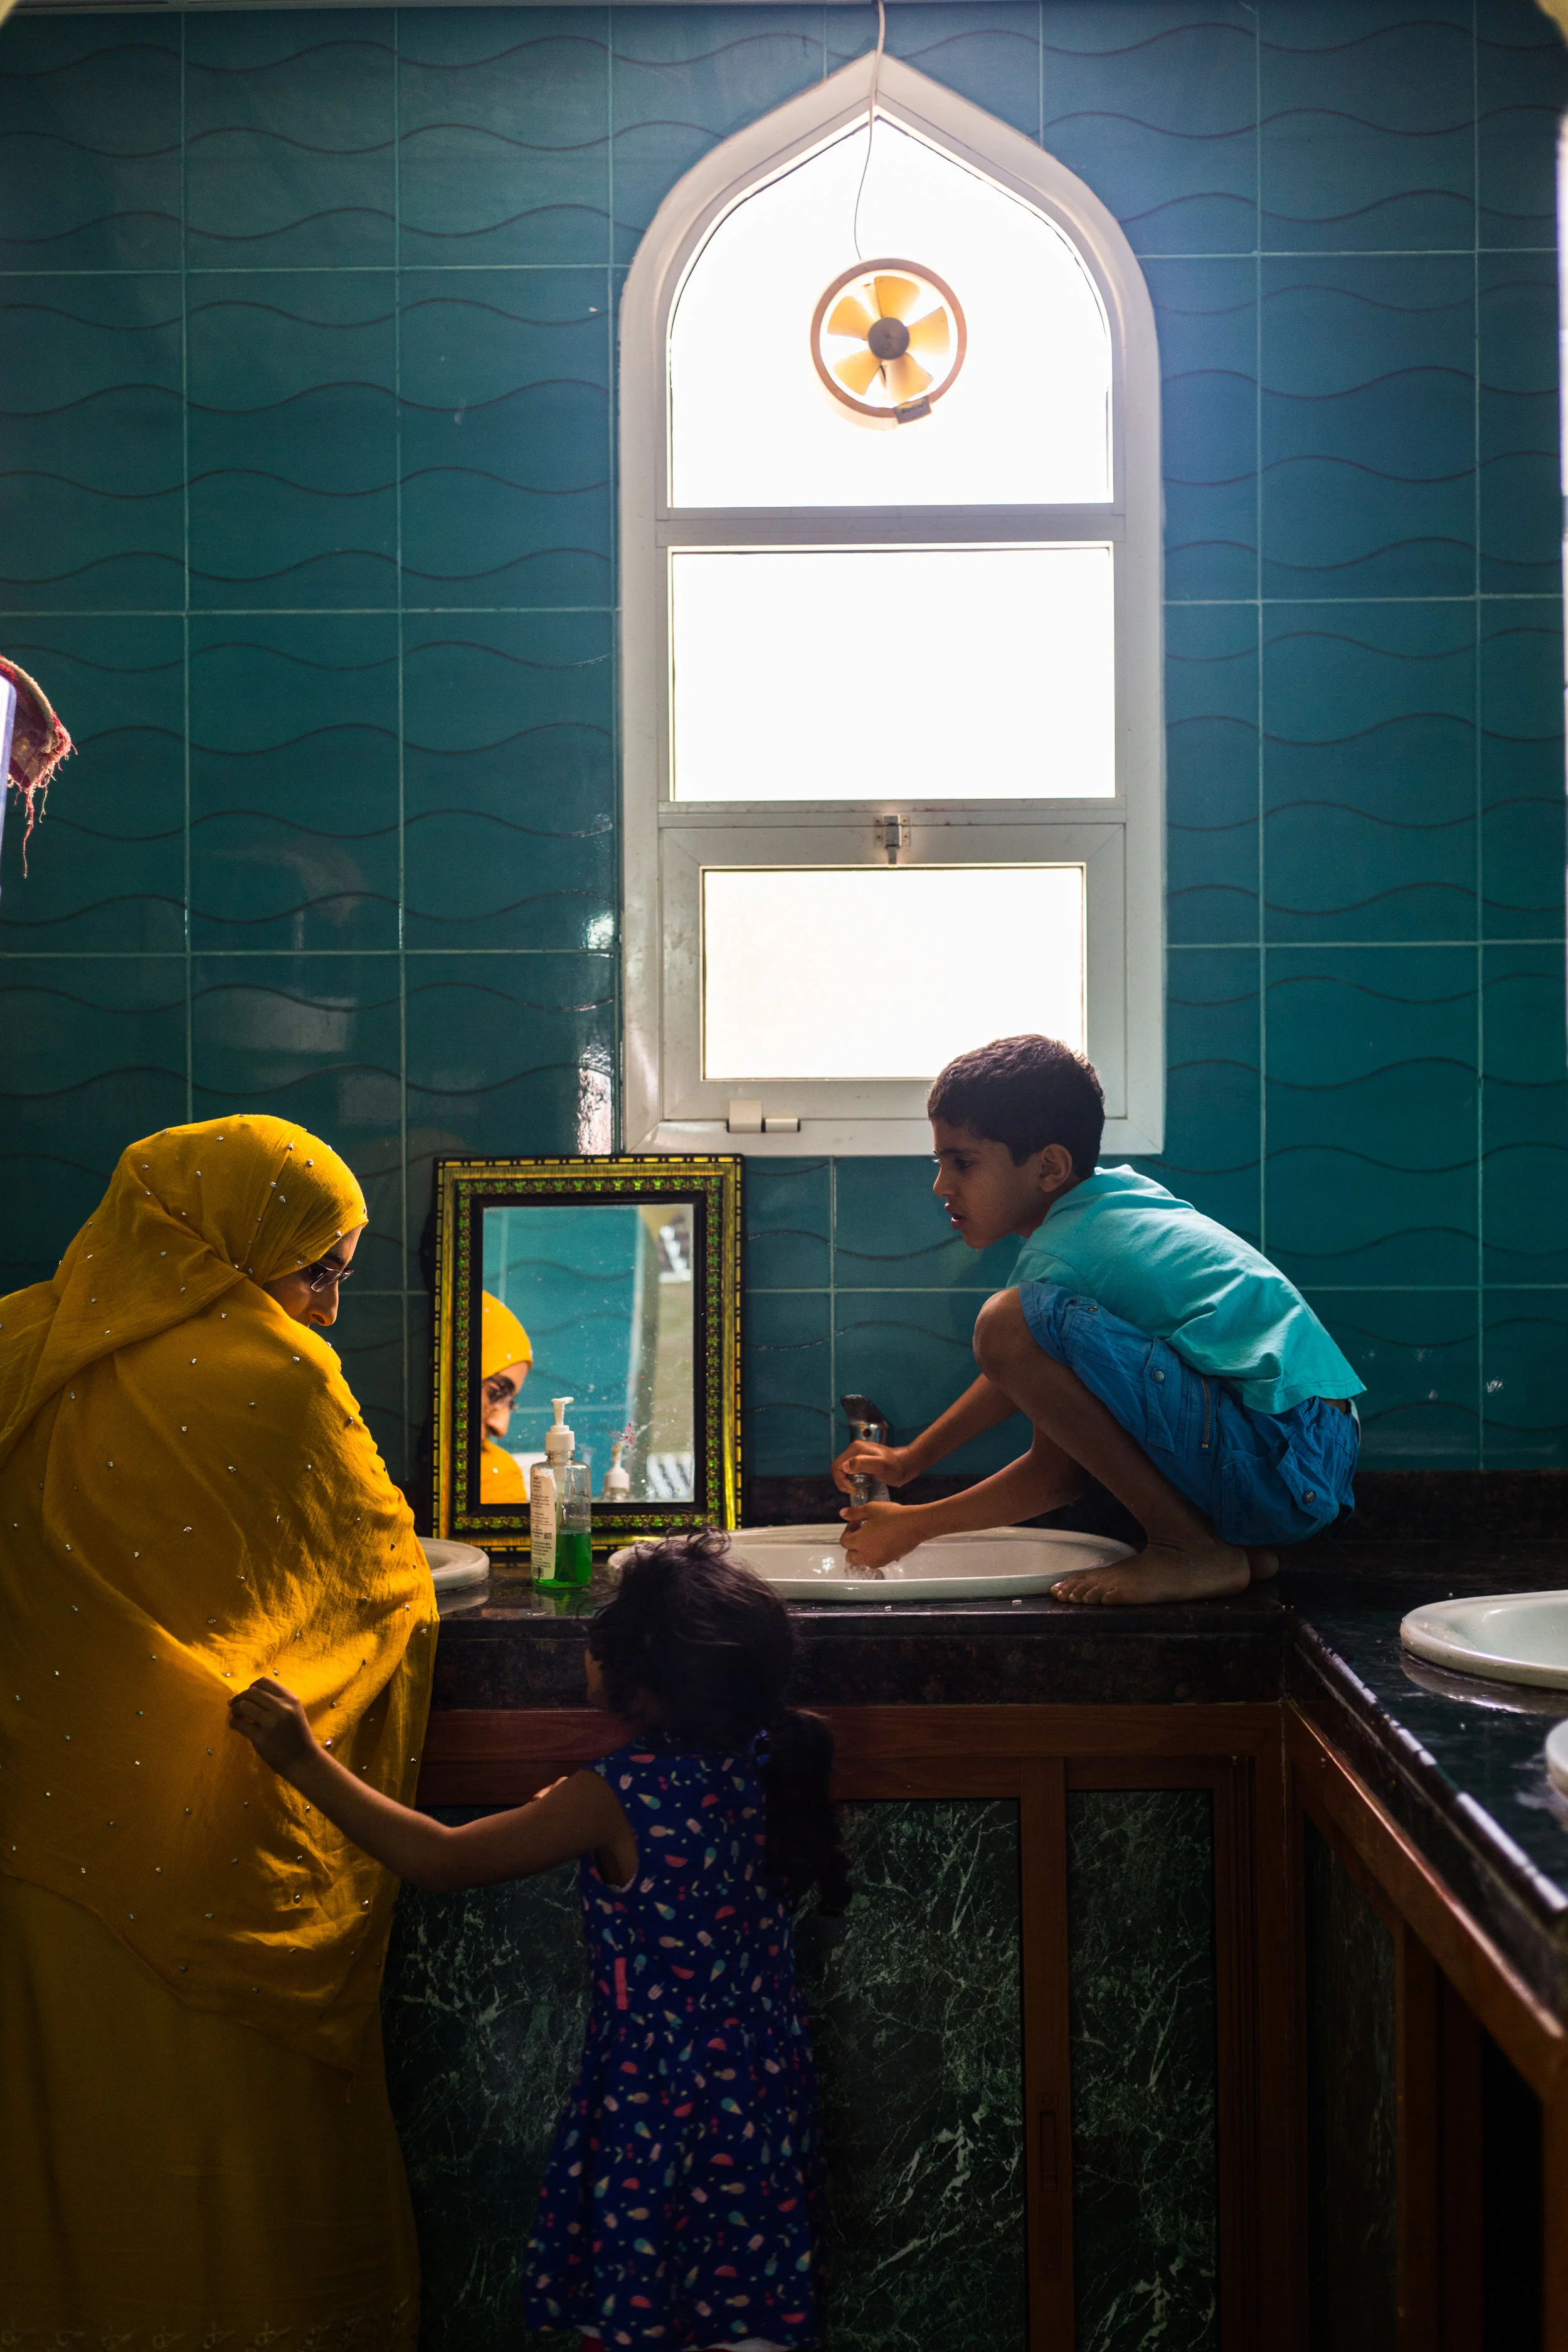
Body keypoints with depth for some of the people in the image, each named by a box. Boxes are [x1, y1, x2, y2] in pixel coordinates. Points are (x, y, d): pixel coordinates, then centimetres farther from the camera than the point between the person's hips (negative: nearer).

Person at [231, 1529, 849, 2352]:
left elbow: (442, 1859, -20)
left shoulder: (620, 1794, -25)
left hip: (658, 2105, -7)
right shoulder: (760, 1756, -8)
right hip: (766, 2094, 7)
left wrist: (306, 1761, -17)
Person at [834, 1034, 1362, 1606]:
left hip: (1285, 1466, -10)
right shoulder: (1117, 1192, 16)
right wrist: (910, 1459, 31)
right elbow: (1033, 1376, 29)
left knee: (1010, 1323, -21)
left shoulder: (1059, 1256, -11)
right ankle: (1241, 1546, 15)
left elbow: (1057, 1474, -5)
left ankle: (1193, 1550, -10)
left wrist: (914, 1525, 6)